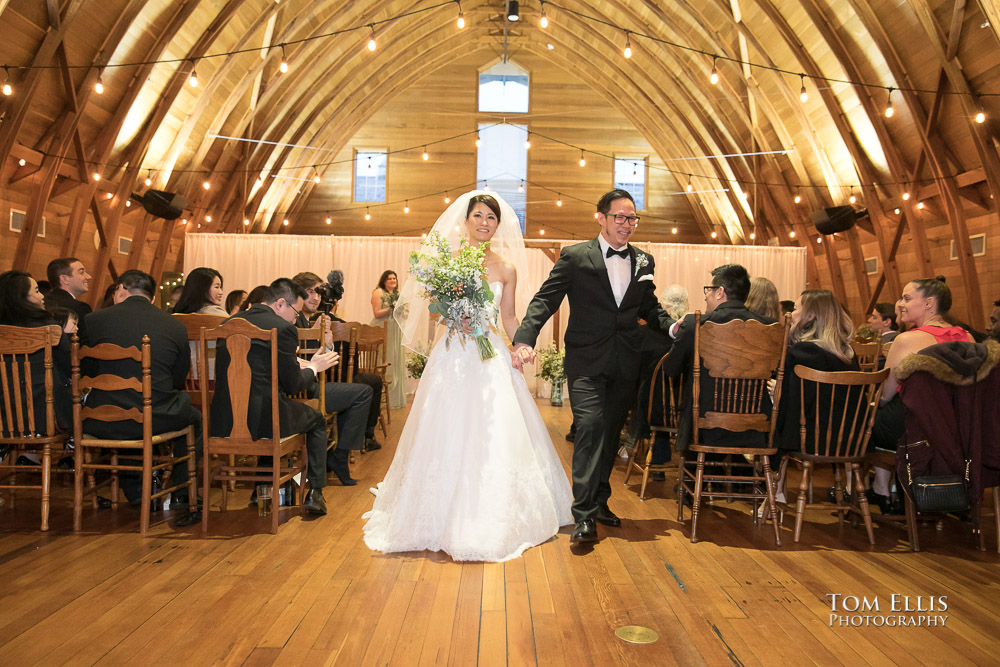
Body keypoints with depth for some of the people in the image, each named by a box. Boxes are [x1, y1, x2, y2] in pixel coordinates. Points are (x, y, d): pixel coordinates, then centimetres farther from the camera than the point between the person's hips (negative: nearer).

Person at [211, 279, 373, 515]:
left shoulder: (231, 322, 11)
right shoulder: (282, 328, -10)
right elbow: (293, 384, -6)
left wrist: (296, 363, 22)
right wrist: (313, 367, 13)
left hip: (223, 419, 7)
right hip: (262, 419, -7)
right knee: (317, 420, 22)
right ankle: (315, 492, 22)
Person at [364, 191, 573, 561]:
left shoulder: (506, 269, 7)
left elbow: (508, 316, 13)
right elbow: (433, 305, 5)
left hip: (492, 358, 2)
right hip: (453, 356, -1)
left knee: (495, 438, 1)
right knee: (450, 436, 0)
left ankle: (491, 520, 19)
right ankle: (449, 519, 17)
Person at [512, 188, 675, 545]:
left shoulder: (643, 261, 12)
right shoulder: (575, 257, -2)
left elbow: (650, 308, 19)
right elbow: (545, 300, -8)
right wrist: (525, 339, -23)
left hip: (625, 363, 5)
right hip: (586, 360, -5)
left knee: (611, 432, 12)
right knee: (590, 426, -15)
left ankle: (599, 501, 28)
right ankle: (584, 515, -9)